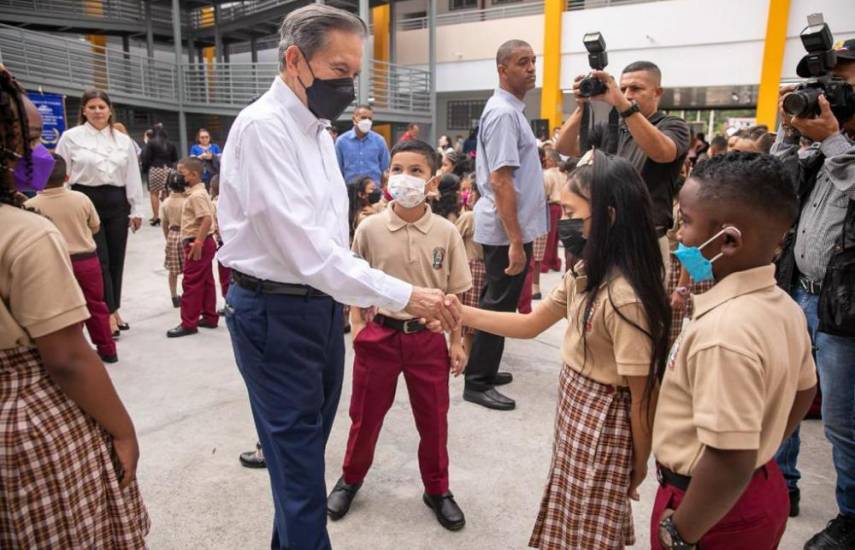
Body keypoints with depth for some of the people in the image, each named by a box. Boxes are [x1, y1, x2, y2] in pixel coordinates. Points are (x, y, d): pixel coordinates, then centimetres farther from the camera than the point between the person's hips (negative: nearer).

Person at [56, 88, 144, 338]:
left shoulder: (123, 140, 8)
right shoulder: (70, 137, 0)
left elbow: (133, 176, 8)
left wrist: (136, 209, 5)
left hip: (116, 202, 3)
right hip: (86, 201, -3)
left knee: (116, 259, 8)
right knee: (100, 260, -4)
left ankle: (114, 309, 21)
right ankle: (109, 313, 4)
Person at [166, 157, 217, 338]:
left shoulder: (196, 195, -17)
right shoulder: (198, 192, 16)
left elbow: (207, 219, -27)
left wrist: (197, 243, -27)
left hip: (196, 243, -10)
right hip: (204, 242, 10)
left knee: (191, 284, -5)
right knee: (206, 282, 13)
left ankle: (188, 323, -1)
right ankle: (210, 317, 19)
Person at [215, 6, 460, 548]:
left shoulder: (318, 129, 10)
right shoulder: (263, 127, -18)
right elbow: (304, 245, -27)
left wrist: (356, 299, 15)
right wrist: (403, 296, -28)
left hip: (323, 304, 9)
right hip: (275, 313, -8)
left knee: (307, 445, 20)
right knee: (299, 459, 4)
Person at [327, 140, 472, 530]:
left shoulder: (446, 232, -6)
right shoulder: (369, 229, -7)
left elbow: (454, 293, 1)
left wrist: (456, 342, 2)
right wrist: (357, 327, -4)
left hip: (428, 337, 1)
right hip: (380, 334, 0)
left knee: (433, 419, 13)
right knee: (366, 414, 15)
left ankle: (437, 489, 35)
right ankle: (351, 478, 40)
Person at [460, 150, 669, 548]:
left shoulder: (625, 298, -30)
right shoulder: (587, 273, -2)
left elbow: (643, 394, -21)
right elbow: (530, 324, 7)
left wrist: (640, 464, -8)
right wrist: (461, 314, -2)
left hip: (602, 419, -8)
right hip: (573, 404, 8)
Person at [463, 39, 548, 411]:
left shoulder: (508, 109, 15)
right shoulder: (504, 113, -17)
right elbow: (500, 180, -24)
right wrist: (515, 241, -26)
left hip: (509, 226, 10)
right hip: (507, 228, -10)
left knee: (499, 301, 18)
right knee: (499, 304, -2)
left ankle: (483, 371, 31)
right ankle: (477, 383, 10)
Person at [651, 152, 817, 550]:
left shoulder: (724, 330, -32)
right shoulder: (783, 306, -4)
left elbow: (731, 463, -31)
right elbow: (803, 393, 12)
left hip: (721, 506, -8)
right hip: (761, 491, 8)